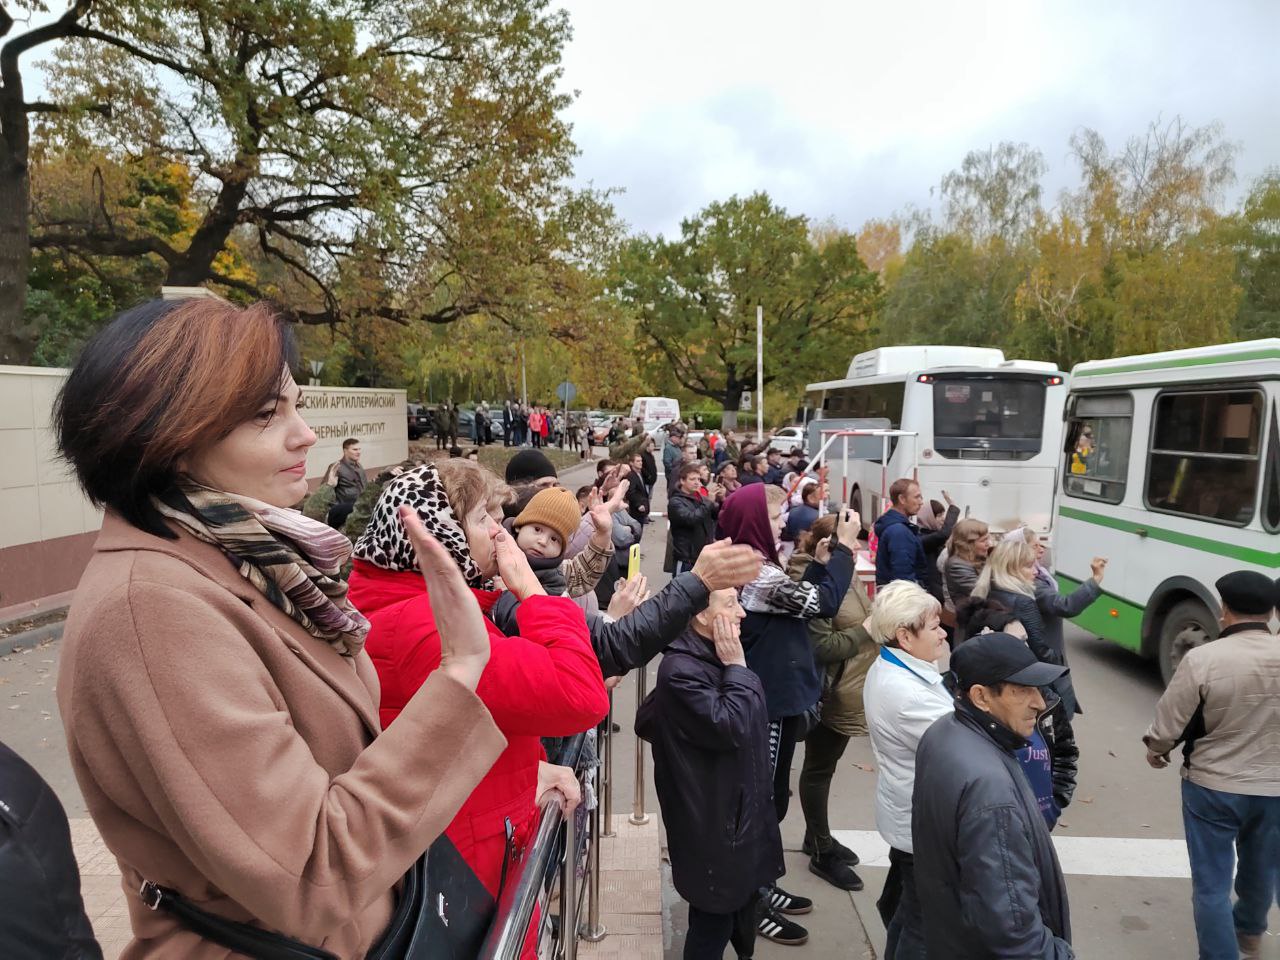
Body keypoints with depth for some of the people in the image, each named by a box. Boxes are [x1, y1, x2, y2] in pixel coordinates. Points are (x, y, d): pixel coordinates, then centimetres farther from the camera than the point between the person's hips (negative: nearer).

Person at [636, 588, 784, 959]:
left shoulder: (712, 657, 5)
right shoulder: (681, 669, -25)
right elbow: (731, 728, -29)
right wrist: (736, 668, -23)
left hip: (735, 812, 9)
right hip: (712, 823, -9)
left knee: (741, 904, 23)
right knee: (714, 920, 5)